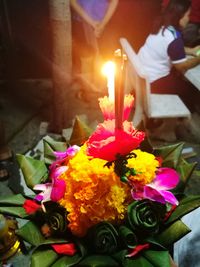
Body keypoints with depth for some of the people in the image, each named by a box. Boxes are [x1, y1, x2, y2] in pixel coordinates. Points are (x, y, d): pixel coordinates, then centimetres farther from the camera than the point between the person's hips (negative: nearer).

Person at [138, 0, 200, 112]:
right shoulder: (174, 38, -27)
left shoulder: (162, 26, 0)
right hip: (151, 81, -9)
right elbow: (182, 66, -16)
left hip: (141, 71, 9)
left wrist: (191, 50, 11)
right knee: (190, 88, 8)